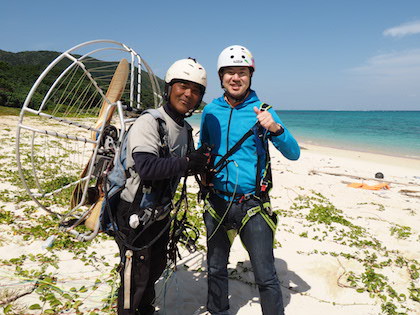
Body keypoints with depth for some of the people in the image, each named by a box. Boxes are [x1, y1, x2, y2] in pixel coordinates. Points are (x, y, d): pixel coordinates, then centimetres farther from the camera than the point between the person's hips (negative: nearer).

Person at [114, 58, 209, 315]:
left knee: (156, 268, 25)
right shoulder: (149, 123, -20)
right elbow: (147, 168, -34)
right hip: (136, 214, -8)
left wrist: (201, 164, -3)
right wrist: (187, 162, -27)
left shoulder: (186, 129, 7)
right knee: (135, 278, 5)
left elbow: (185, 166, 18)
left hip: (161, 213, 9)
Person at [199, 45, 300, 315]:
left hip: (252, 205, -3)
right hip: (217, 203, 4)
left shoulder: (262, 111, -5)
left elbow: (294, 154, -10)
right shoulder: (210, 111, 4)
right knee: (216, 269, 19)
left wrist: (275, 128, -28)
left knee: (266, 277, 1)